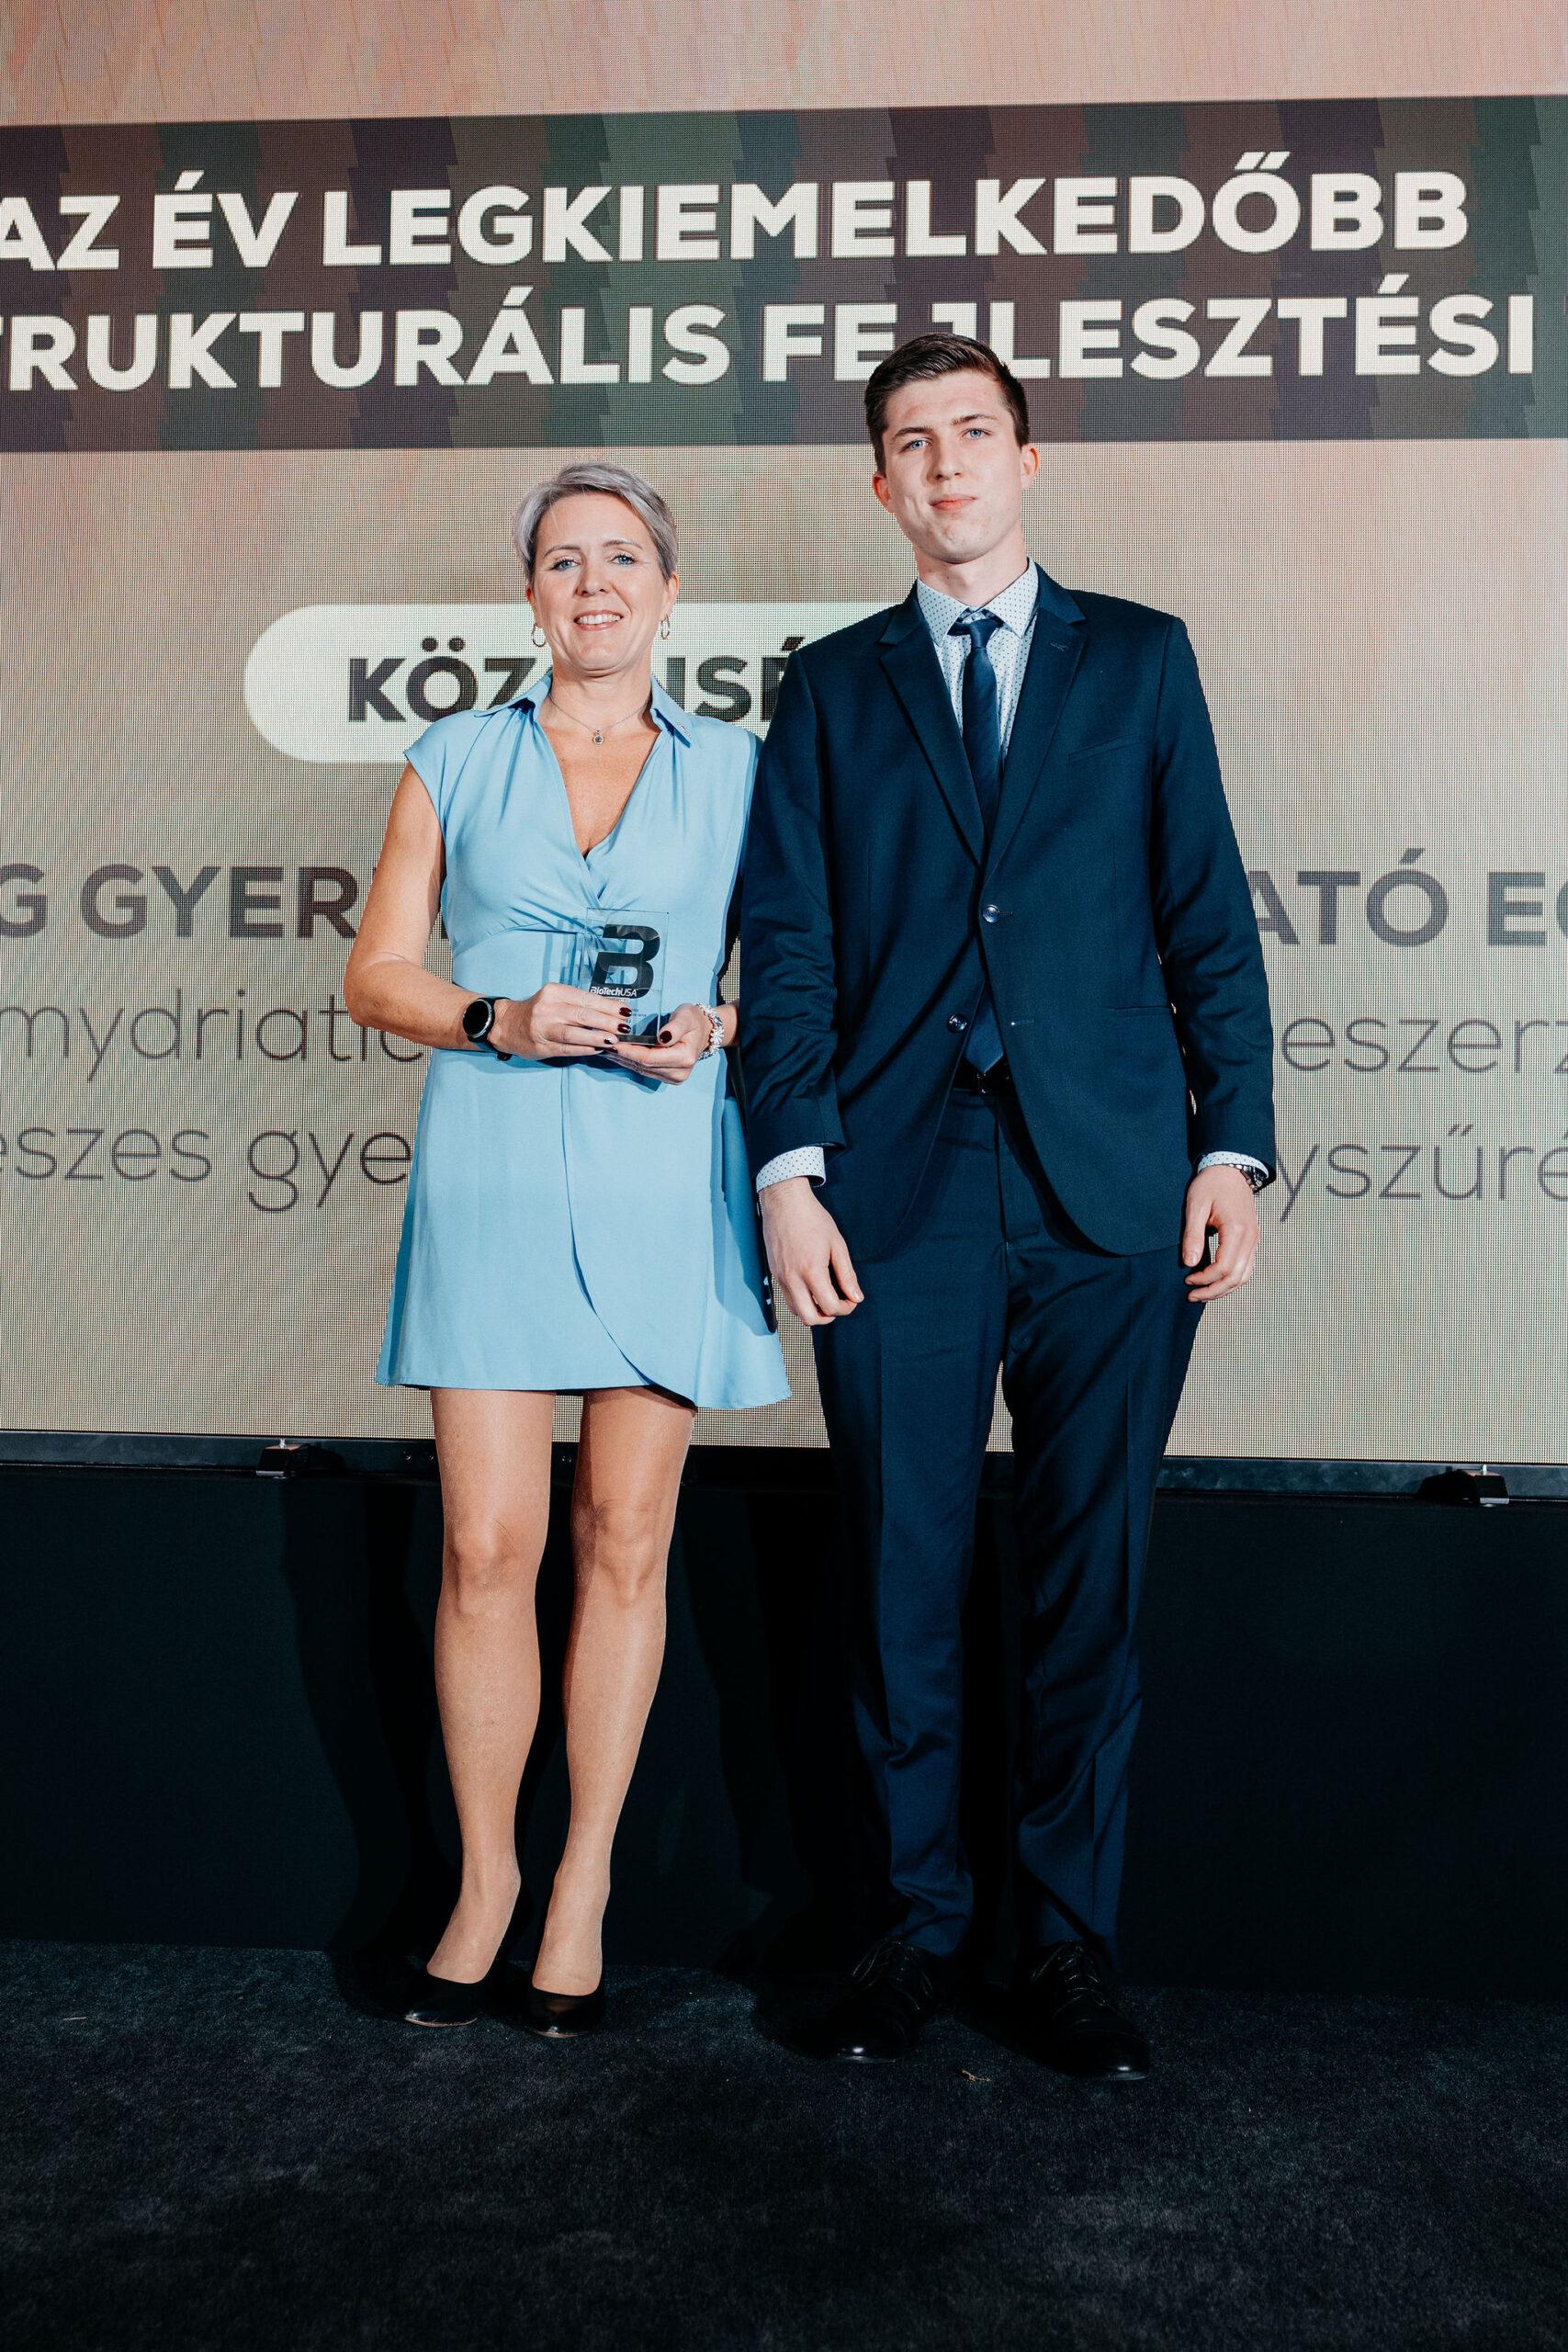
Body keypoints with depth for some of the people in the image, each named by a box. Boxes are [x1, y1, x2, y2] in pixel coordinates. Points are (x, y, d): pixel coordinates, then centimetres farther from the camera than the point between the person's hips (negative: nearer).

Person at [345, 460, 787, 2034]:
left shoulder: (736, 772, 10)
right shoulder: (455, 763, 11)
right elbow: (375, 974, 8)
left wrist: (712, 1030, -8)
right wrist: (500, 1021, -10)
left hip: (662, 1182, 0)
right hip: (491, 1176, 0)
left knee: (624, 1543, 5)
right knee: (486, 1547, -2)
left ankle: (585, 1883, 19)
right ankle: (485, 1874, 17)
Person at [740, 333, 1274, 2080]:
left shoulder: (1140, 659, 14)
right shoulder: (830, 687, 14)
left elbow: (1208, 919, 9)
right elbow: (786, 941, 6)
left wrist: (1232, 1149, 0)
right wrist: (789, 1165, -5)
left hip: (1108, 1189, 0)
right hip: (897, 1193, 0)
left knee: (1092, 1577, 5)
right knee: (901, 1575, 5)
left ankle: (1070, 1936, 20)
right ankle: (917, 1918, 22)